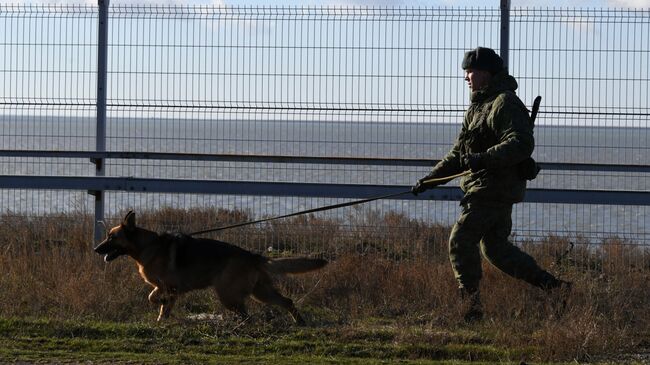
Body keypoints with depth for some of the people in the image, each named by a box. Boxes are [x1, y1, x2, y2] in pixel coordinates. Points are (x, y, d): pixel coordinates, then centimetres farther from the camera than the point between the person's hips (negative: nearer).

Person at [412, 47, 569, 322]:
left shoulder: (505, 104, -12)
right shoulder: (478, 107, 21)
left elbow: (522, 144, -25)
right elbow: (458, 154, 26)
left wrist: (484, 158, -34)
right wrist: (430, 179, 18)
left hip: (495, 189, -10)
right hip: (484, 188, 10)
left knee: (461, 240, -11)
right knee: (496, 248, 11)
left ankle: (471, 307, -9)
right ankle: (552, 285, 12)